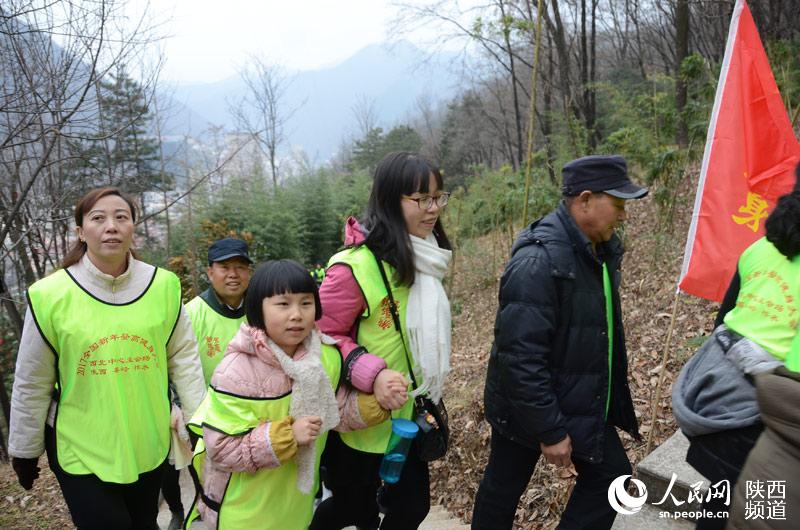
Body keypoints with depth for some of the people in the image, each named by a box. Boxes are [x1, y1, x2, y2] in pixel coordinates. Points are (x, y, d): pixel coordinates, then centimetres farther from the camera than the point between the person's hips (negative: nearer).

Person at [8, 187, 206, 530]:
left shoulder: (164, 286, -8)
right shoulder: (50, 295, -12)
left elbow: (183, 357, -1)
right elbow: (32, 385, -3)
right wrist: (25, 452, 5)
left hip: (149, 444, 2)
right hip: (79, 448, -2)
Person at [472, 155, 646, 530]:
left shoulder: (600, 249, 3)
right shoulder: (538, 261, -28)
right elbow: (520, 357, -30)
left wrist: (612, 397, 18)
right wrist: (550, 430, -24)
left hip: (583, 401, 9)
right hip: (528, 405, -9)